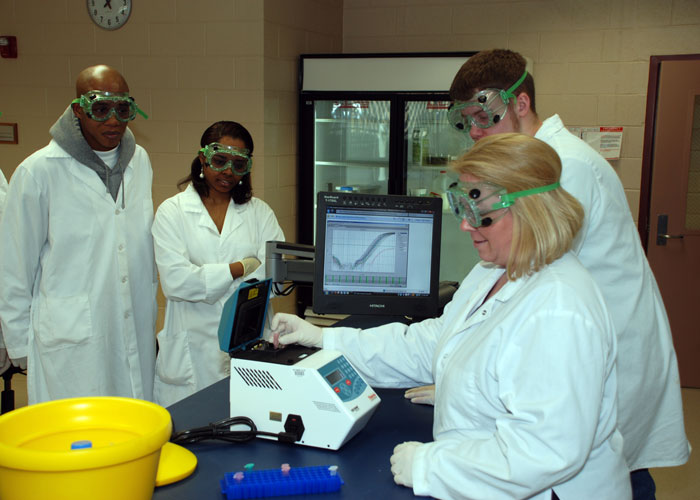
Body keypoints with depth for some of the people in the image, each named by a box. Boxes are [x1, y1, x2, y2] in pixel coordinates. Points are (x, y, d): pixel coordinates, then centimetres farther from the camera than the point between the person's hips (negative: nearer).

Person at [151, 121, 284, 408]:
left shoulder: (259, 212, 12)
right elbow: (175, 281, -9)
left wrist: (205, 278, -11)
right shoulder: (173, 211, 5)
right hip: (194, 351, -1)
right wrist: (242, 268, -7)